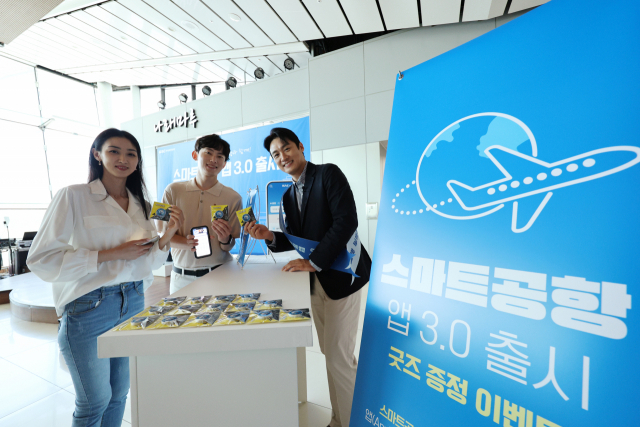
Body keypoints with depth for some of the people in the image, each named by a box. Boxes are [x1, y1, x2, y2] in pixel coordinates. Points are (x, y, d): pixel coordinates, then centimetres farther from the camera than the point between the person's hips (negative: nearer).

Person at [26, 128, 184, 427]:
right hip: (88, 307, -4)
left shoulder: (142, 206, 6)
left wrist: (169, 233, -8)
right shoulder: (74, 196, -8)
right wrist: (111, 253, -19)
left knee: (119, 394, 19)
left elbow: (146, 263, 7)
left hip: (133, 303, 5)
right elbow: (41, 259, -13)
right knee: (95, 400, 11)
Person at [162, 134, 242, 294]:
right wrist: (186, 243, -18)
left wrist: (225, 240, -22)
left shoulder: (233, 198, -3)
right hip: (181, 277, 2)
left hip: (218, 275, -1)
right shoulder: (173, 191, 2)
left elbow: (231, 247, 1)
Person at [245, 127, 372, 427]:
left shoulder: (329, 174, -9)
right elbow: (295, 240, 12)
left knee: (340, 357, 0)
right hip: (316, 281, 7)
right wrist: (270, 237, -6)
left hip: (340, 276, -7)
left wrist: (313, 262, -21)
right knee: (330, 354, 19)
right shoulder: (288, 195, 12)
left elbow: (346, 221, -21)